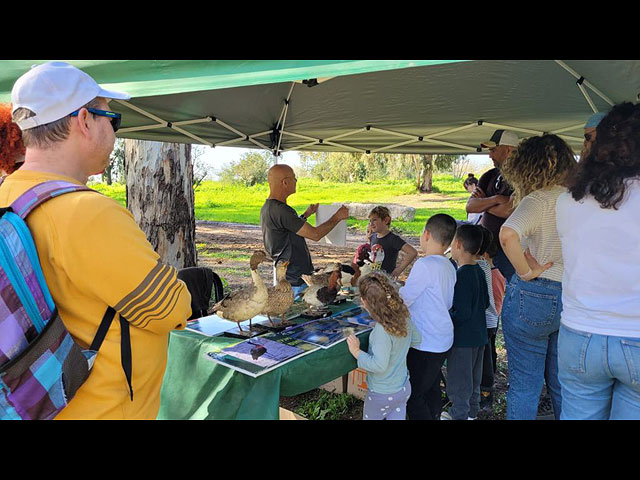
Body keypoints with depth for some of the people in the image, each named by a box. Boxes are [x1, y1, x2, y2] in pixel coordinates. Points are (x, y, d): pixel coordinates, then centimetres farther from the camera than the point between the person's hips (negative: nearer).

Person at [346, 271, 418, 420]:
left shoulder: (382, 330, -31)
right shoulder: (403, 317, -8)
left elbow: (379, 365, -31)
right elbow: (416, 339, 8)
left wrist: (357, 352, -21)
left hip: (382, 395, -6)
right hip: (404, 388, 6)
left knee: (370, 417, 20)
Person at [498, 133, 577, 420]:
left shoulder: (540, 199, -15)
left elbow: (508, 234, -33)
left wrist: (526, 271, -20)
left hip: (533, 297, -6)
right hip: (576, 298, 6)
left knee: (524, 387, 8)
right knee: (564, 387, 20)